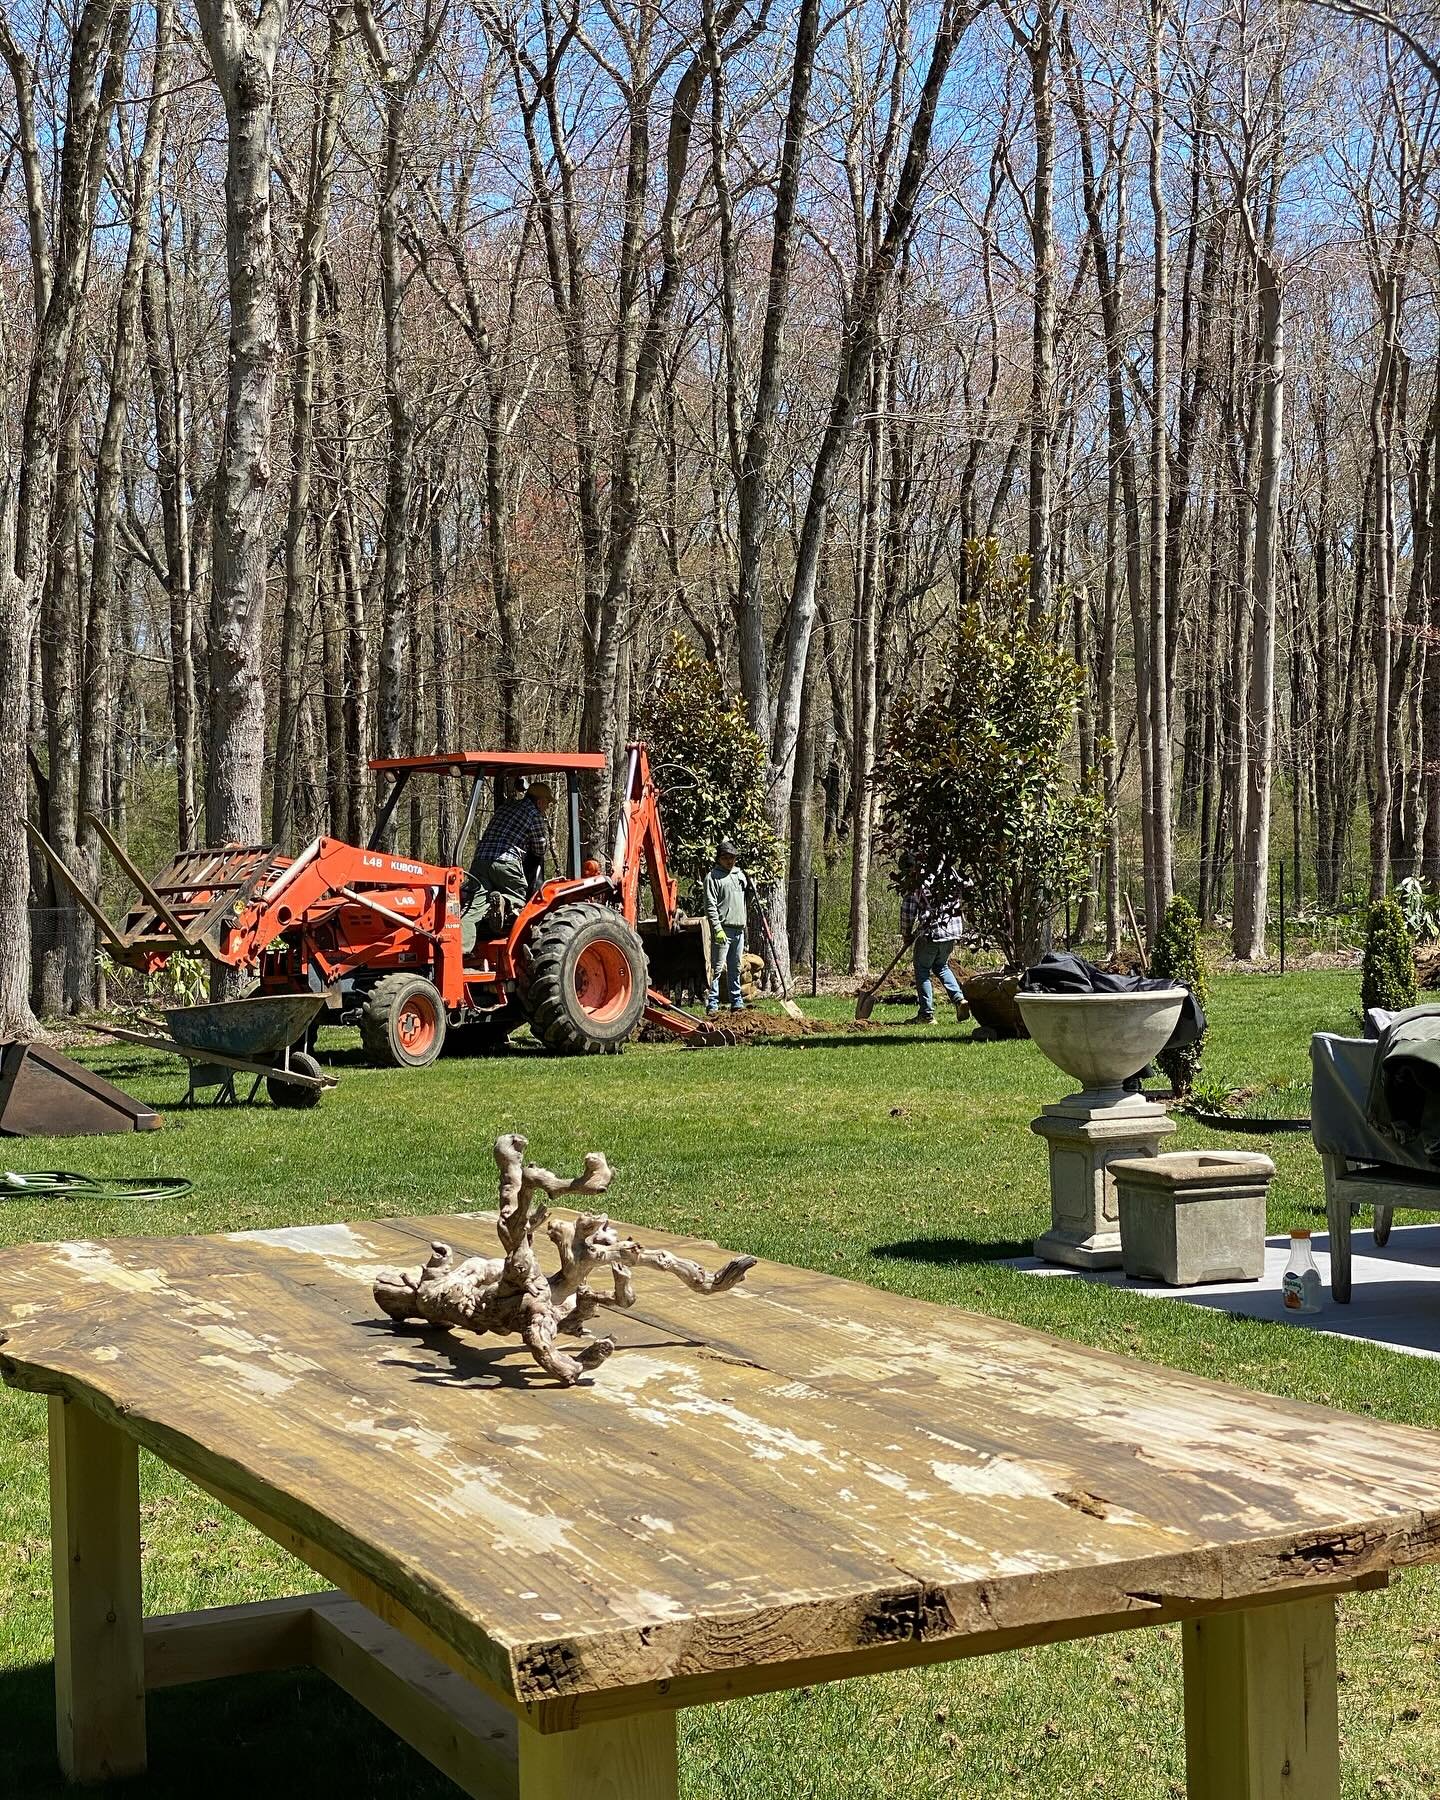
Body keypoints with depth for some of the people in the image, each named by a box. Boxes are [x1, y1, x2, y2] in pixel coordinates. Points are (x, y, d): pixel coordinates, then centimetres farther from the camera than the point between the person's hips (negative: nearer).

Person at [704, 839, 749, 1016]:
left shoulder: (740, 874, 16)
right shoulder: (713, 877, -4)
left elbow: (747, 893, 31)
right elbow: (710, 906, -11)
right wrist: (717, 928, -18)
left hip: (739, 929, 7)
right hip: (723, 929, -7)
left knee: (735, 968, 13)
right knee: (717, 967, -8)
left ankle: (737, 1002, 19)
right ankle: (712, 1005, -9)